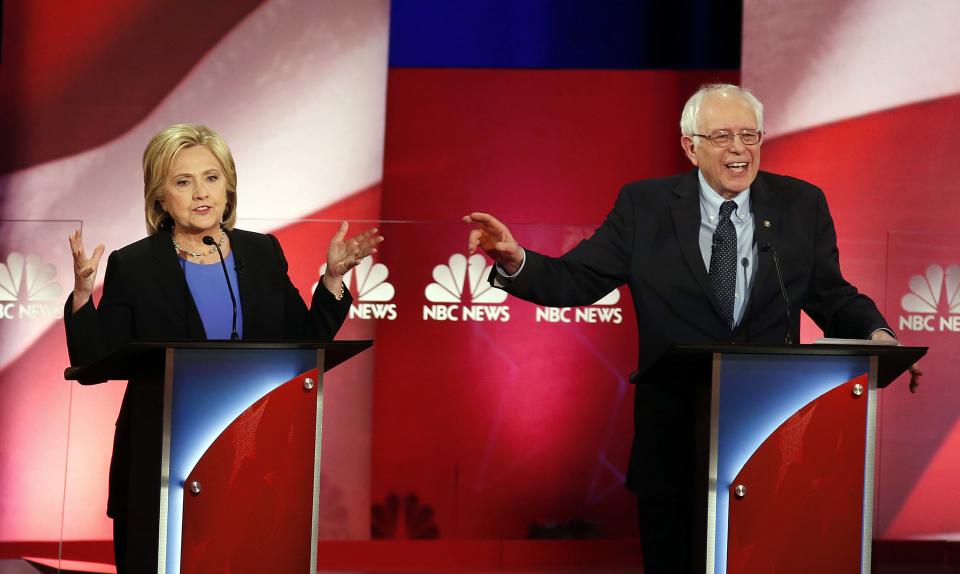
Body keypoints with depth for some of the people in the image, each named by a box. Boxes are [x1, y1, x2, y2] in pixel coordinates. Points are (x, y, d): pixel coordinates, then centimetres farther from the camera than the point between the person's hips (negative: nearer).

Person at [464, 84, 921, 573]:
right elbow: (575, 280, -4)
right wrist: (515, 260, -23)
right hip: (672, 438, -1)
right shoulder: (644, 206, -1)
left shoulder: (802, 205, 3)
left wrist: (875, 334, -12)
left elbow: (831, 297, 8)